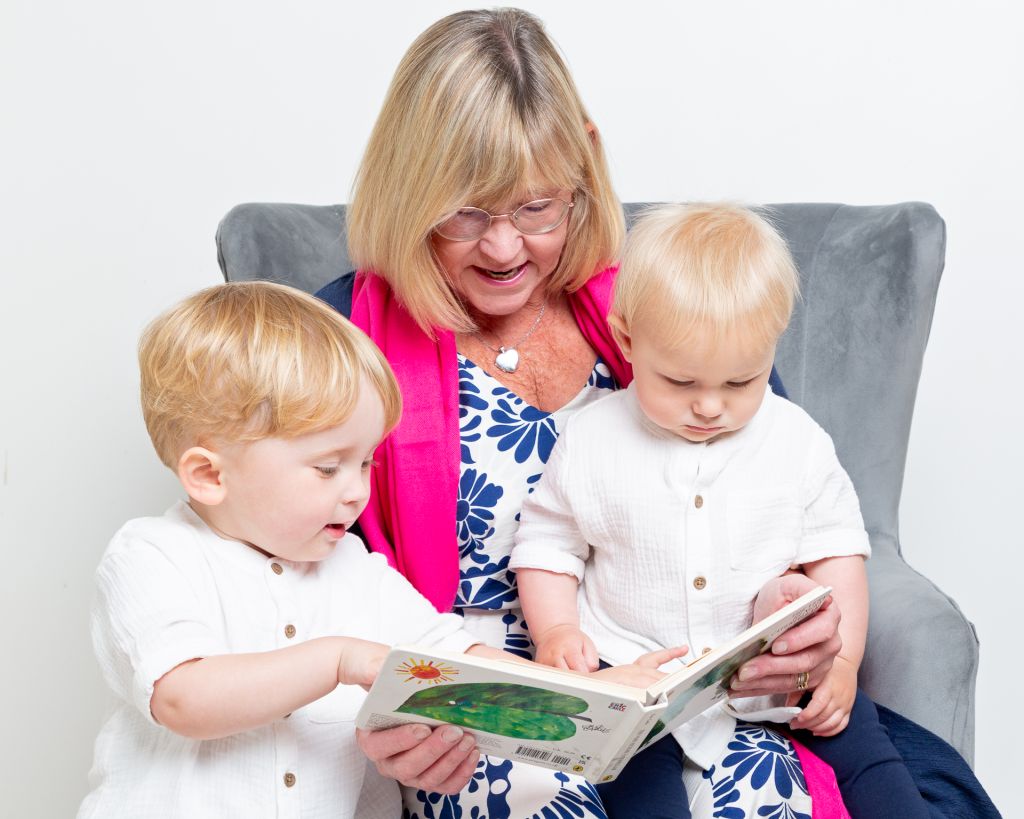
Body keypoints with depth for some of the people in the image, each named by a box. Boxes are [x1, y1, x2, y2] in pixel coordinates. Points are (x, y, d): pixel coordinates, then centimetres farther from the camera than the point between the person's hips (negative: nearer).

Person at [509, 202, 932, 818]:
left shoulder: (798, 442, -1)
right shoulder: (591, 442, -5)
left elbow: (835, 551, 6)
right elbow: (548, 548, 5)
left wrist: (841, 659, -4)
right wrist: (556, 632, -12)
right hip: (631, 667, -2)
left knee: (856, 732, -9)